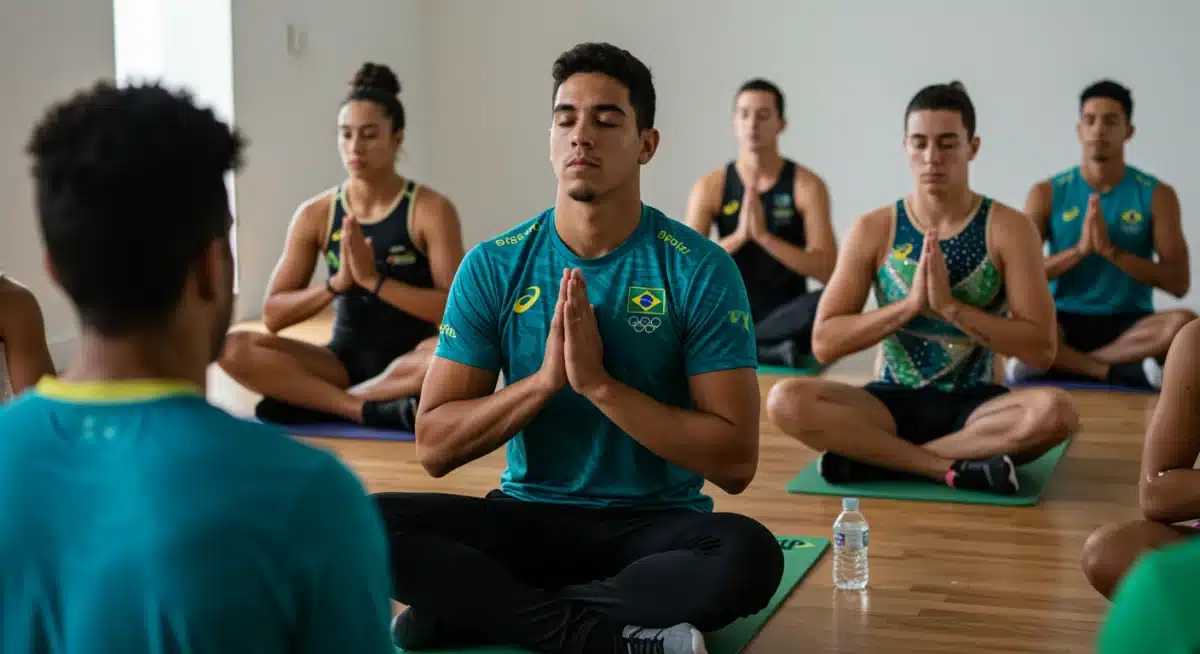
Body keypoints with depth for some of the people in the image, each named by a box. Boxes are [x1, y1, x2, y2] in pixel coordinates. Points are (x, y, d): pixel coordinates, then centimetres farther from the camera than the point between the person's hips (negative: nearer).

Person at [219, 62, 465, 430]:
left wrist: (374, 280, -25)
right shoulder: (315, 215, 1)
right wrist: (337, 283, -19)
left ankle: (312, 400, -23)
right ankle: (374, 409, -27)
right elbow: (273, 315, -1)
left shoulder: (431, 209, -7)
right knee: (235, 350, -21)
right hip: (345, 361, 3)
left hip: (408, 363, -2)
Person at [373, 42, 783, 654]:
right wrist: (546, 378, -18)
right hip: (526, 517, 2)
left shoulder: (701, 270, -7)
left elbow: (735, 460, -12)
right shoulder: (493, 267, -1)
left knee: (750, 555, -35)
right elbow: (434, 447, -3)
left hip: (654, 526, -1)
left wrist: (598, 381, -20)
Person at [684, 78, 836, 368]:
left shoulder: (807, 185, -3)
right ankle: (770, 350, -26)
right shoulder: (710, 187, 2)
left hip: (784, 315, -1)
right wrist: (739, 236, -23)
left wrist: (764, 236, -23)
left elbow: (827, 270, -12)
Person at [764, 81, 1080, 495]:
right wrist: (909, 304, -17)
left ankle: (875, 459, -24)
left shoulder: (1008, 229, -4)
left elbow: (1041, 346, -10)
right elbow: (824, 344, -5)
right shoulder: (874, 230, 0)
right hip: (895, 403, 1)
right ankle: (955, 468, -26)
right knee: (786, 401, -27)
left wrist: (950, 307, -19)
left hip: (974, 404, 0)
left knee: (1056, 411, -34)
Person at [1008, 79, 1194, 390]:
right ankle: (1119, 371, -27)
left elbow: (1179, 282, -4)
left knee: (1186, 324, -33)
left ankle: (1058, 362, -27)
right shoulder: (1046, 193, 5)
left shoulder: (1157, 195, 4)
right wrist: (1080, 249, -18)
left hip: (1128, 324, 1)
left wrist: (1110, 250, -16)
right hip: (1064, 321, 0)